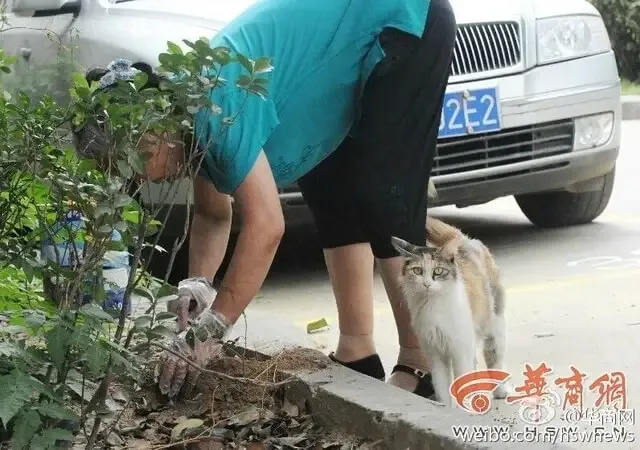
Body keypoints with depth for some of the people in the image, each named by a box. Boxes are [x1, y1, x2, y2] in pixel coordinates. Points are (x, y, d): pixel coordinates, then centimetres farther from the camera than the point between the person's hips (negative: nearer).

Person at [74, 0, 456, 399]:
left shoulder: (214, 101, -29)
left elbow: (266, 225, -31)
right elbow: (214, 214, 11)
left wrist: (210, 330, -27)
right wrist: (198, 284, -8)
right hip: (371, 41, 10)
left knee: (383, 198, -15)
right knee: (329, 189, 9)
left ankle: (420, 366, -9)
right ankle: (357, 353, 11)